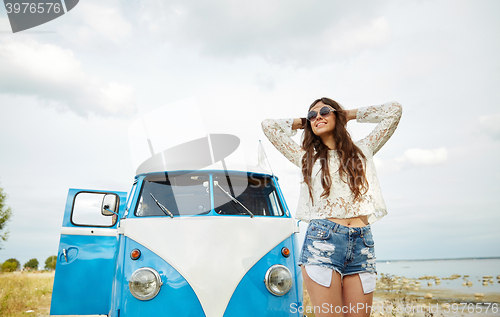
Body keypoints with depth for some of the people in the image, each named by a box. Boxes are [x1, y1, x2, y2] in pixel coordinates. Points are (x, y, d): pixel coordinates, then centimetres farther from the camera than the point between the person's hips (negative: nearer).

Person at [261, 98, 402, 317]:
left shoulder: (362, 150, 20)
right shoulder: (307, 157, 16)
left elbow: (394, 110, 21)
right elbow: (268, 125, 18)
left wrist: (349, 115, 25)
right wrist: (302, 123, 28)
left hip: (362, 243, 2)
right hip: (322, 240, -1)